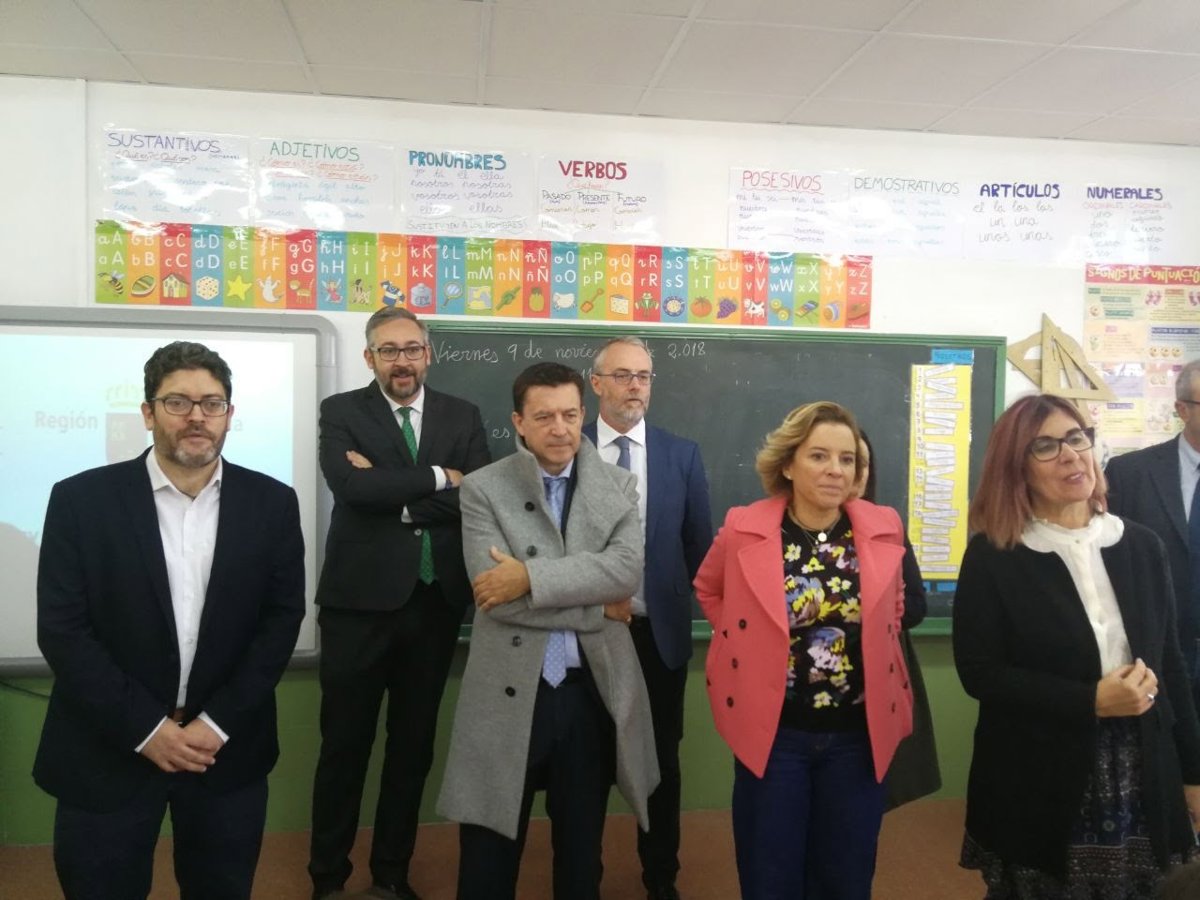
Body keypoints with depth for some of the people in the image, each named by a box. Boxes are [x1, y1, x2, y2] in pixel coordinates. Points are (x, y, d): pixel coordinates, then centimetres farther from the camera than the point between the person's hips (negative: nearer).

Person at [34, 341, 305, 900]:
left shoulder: (272, 504, -2)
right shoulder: (82, 499, -6)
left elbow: (281, 620, -3)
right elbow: (62, 630, -8)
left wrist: (217, 724, -10)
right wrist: (146, 728, -13)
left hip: (228, 750, 2)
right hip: (108, 752, -1)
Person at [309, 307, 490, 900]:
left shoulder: (462, 417, 6)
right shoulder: (341, 411, -1)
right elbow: (351, 485, -19)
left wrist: (392, 492, -14)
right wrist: (438, 479, -15)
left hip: (435, 601, 3)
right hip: (361, 599, -2)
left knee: (414, 742, 14)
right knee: (345, 742, 9)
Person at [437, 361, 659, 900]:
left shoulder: (618, 487, 3)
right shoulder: (482, 489, -4)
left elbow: (626, 570, -13)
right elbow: (494, 594, -15)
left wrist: (530, 576, -20)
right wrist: (597, 608, -13)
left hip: (591, 691, 2)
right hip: (508, 693, -2)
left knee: (582, 850, 20)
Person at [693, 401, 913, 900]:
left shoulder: (884, 528, -4)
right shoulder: (744, 528, -10)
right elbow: (708, 590, 9)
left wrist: (874, 661, 4)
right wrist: (752, 644, 0)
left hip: (858, 735, 2)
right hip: (772, 733, -2)